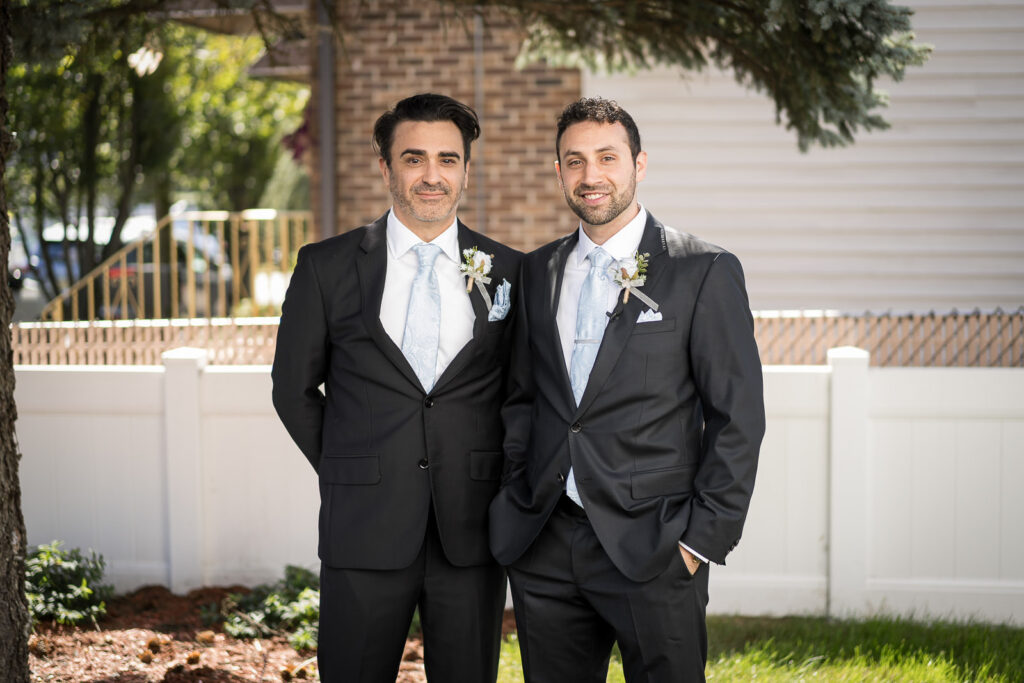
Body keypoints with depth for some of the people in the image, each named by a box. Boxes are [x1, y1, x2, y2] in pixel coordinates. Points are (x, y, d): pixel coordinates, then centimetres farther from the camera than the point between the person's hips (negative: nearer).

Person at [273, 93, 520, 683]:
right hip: (364, 534, -1)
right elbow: (294, 388, 9)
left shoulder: (509, 273, 3)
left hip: (472, 534, 1)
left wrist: (491, 485, 5)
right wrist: (346, 475, 6)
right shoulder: (327, 267, 2)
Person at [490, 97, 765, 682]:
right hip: (543, 549, 4)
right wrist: (519, 498, 8)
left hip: (650, 549, -4)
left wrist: (705, 537, -9)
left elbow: (738, 416, -5)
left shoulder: (705, 272, -3)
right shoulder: (538, 272, 12)